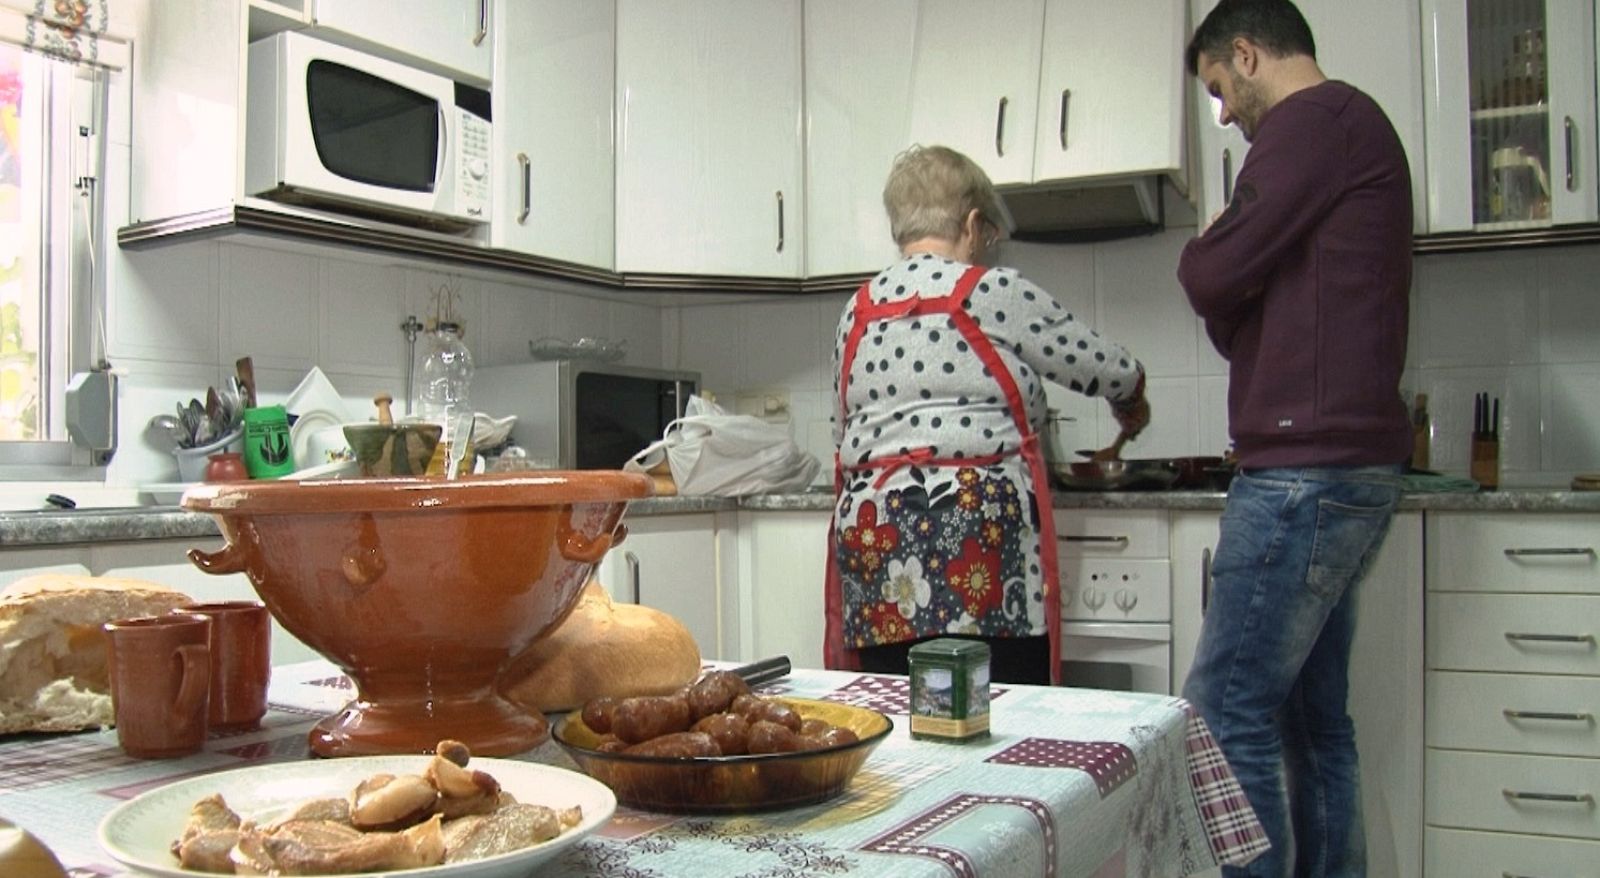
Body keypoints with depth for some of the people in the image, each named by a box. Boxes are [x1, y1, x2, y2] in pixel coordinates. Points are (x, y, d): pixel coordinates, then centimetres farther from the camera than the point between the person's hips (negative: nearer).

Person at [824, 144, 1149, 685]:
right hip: (976, 532, -6)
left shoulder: (857, 311, 13)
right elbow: (1108, 370, 6)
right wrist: (1131, 406, 27)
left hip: (871, 535, 6)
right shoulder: (994, 293, -2)